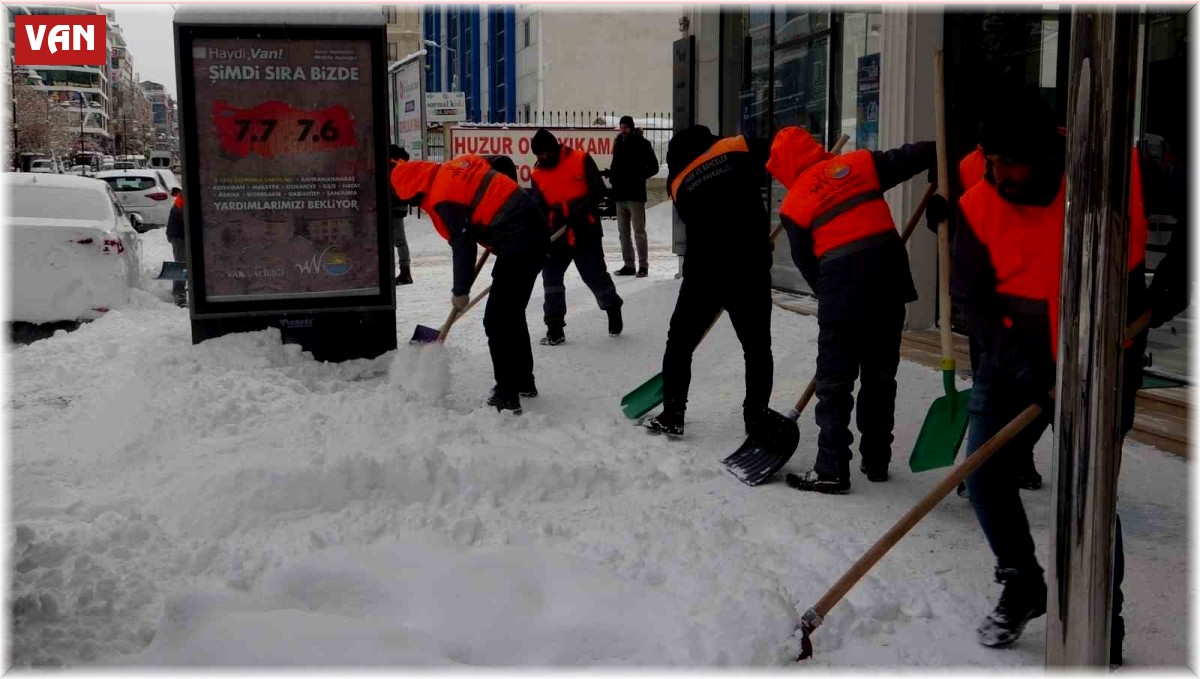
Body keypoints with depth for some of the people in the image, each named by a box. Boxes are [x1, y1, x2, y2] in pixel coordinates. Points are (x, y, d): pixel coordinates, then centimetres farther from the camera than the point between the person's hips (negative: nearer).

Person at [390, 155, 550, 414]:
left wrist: (460, 291, 0)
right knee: (511, 315, 21)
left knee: (496, 322, -7)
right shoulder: (455, 167, 12)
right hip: (535, 231, 10)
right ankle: (523, 382, 31)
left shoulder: (443, 199, -13)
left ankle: (506, 397, -6)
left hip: (518, 244, -10)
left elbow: (463, 246, -12)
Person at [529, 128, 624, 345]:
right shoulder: (538, 174, 6)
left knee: (595, 276, 3)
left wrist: (579, 211, -20)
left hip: (585, 230, -4)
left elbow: (598, 190, -9)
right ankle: (555, 328, 3)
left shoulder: (581, 160, -6)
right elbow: (539, 208, 4)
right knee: (551, 276, -4)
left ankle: (613, 309, 32)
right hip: (558, 234, 4)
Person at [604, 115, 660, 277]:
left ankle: (643, 265, -1)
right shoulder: (618, 143, 14)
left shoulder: (642, 143, -3)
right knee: (623, 232, 9)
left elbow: (653, 167, -3)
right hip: (620, 194, 6)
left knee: (639, 232, -5)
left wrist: (639, 176, -13)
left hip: (636, 194, -6)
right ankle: (628, 265, 15)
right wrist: (610, 173, 3)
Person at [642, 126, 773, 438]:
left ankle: (672, 416, 20)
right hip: (751, 269, -1)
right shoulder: (739, 147, 3)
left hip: (704, 274, 2)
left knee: (680, 343, 17)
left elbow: (704, 227, 16)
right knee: (757, 348, 13)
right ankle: (756, 421, 13)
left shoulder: (678, 182, 12)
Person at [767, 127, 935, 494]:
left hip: (840, 290, -4)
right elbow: (907, 159, 8)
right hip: (889, 278, 4)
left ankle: (831, 471, 2)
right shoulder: (860, 163, 8)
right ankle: (876, 461, 25)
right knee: (880, 376, 16)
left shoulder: (794, 203, 3)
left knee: (834, 384, 5)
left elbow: (805, 263, 7)